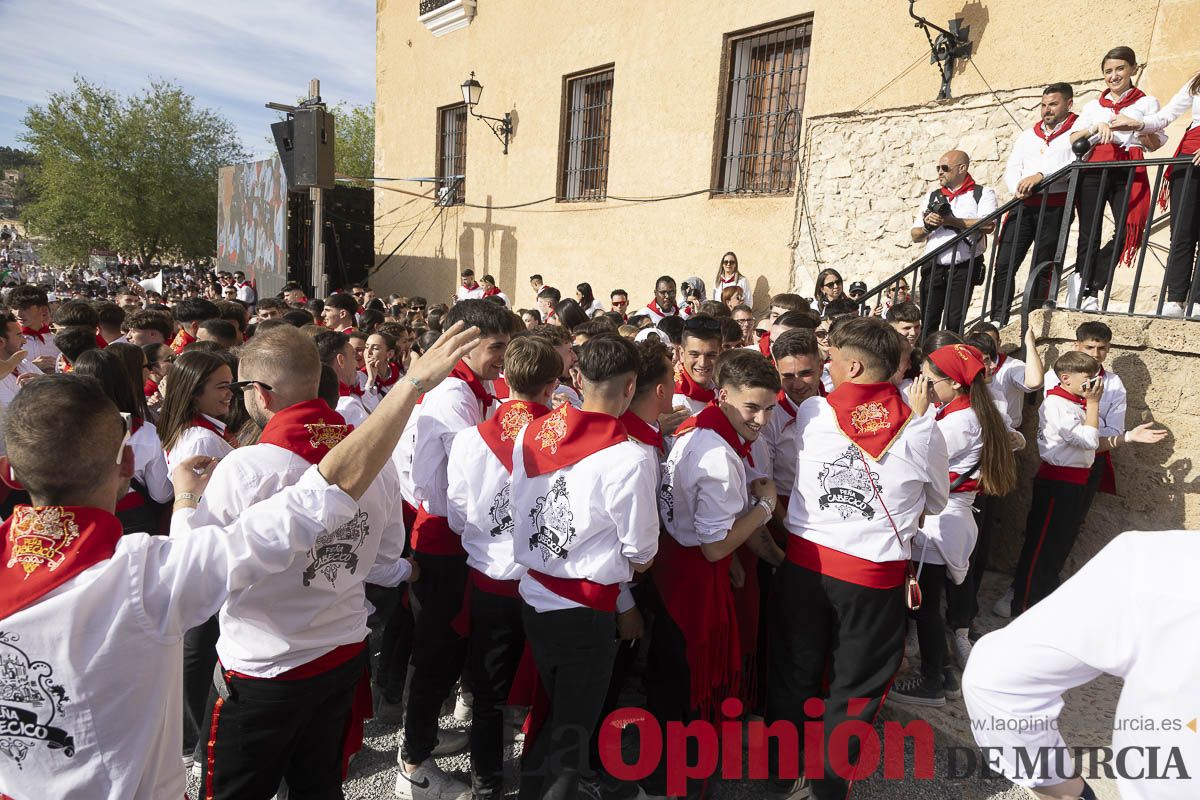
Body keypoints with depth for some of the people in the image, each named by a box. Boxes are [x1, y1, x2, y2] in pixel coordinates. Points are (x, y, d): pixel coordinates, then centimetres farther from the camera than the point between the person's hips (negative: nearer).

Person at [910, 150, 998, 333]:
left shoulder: (983, 193, 6)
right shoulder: (933, 196, 21)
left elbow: (988, 225, -13)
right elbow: (915, 235, 16)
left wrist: (951, 221, -14)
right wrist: (927, 226, -6)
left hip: (964, 267, -4)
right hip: (933, 267, 4)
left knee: (954, 322, -9)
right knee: (927, 322, -1)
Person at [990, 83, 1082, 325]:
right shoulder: (1027, 135, 24)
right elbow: (1011, 168, 15)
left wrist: (1041, 175, -20)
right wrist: (1017, 187, -6)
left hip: (1055, 207, -4)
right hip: (1023, 205, 4)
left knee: (1042, 267, -3)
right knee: (1004, 264, -6)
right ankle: (998, 320, -4)